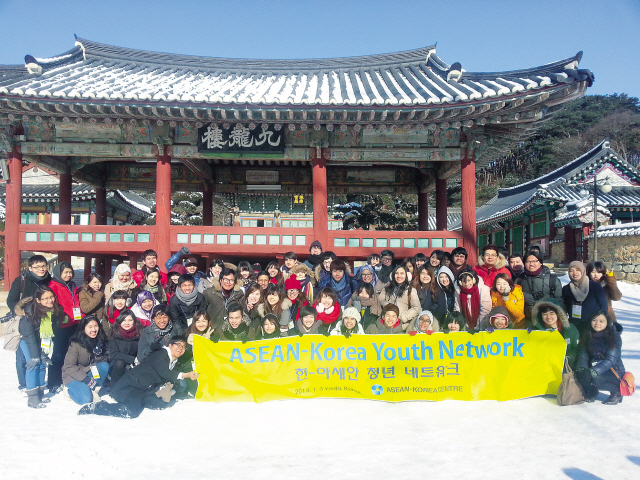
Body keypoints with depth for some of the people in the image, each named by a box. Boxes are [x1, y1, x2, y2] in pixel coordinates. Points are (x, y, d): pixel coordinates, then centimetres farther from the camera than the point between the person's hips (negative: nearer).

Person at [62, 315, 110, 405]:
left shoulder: (101, 340, -4)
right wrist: (86, 379, -27)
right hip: (74, 376, -5)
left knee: (104, 366, -24)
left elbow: (107, 357, 0)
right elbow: (69, 366, -19)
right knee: (86, 399, -26)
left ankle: (94, 390, -12)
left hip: (93, 373, 5)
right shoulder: (76, 344, -18)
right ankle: (69, 389, 3)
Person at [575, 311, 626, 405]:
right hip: (593, 368, 4)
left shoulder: (614, 337, -14)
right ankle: (591, 392, 7)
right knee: (580, 374, -26)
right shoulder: (587, 335, 2)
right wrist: (582, 368, -26)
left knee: (596, 378, -33)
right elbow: (583, 353, -4)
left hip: (614, 372, -4)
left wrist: (594, 371, -37)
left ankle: (617, 391, -2)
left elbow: (610, 360, -22)